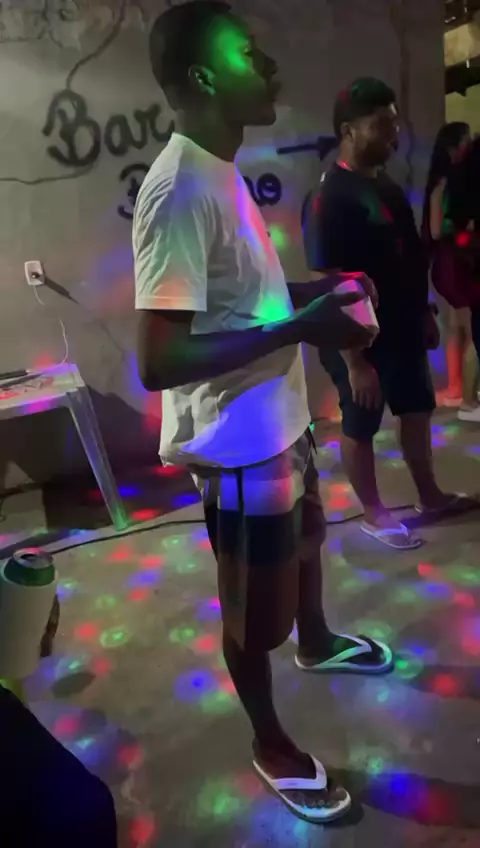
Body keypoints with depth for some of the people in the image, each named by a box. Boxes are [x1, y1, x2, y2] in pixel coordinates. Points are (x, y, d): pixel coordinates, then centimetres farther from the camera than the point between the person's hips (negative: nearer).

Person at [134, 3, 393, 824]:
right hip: (239, 444, -10)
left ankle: (316, 642, 60)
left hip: (280, 419, 10)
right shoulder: (181, 188, -25)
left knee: (305, 541, 31)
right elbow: (158, 361, -30)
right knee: (254, 613, 11)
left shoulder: (219, 171, 7)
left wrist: (317, 290, 4)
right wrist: (303, 327, -27)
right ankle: (270, 743, 37)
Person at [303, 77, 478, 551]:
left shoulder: (385, 185, 7)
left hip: (403, 328, 9)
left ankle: (429, 496, 38)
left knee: (416, 410, 20)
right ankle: (373, 514, 26)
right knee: (360, 426, 8)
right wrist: (353, 360, -24)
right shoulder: (330, 198, -20)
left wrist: (424, 315, 17)